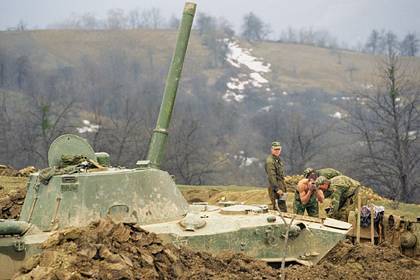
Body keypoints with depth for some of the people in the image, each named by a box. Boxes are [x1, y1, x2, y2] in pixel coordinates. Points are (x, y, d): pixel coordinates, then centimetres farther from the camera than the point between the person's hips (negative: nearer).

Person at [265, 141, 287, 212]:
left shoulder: (278, 159, 15)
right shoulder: (270, 161, -16)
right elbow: (271, 176, -22)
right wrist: (277, 189, -25)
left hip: (281, 187, 10)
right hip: (275, 187, -10)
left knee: (283, 208, 12)